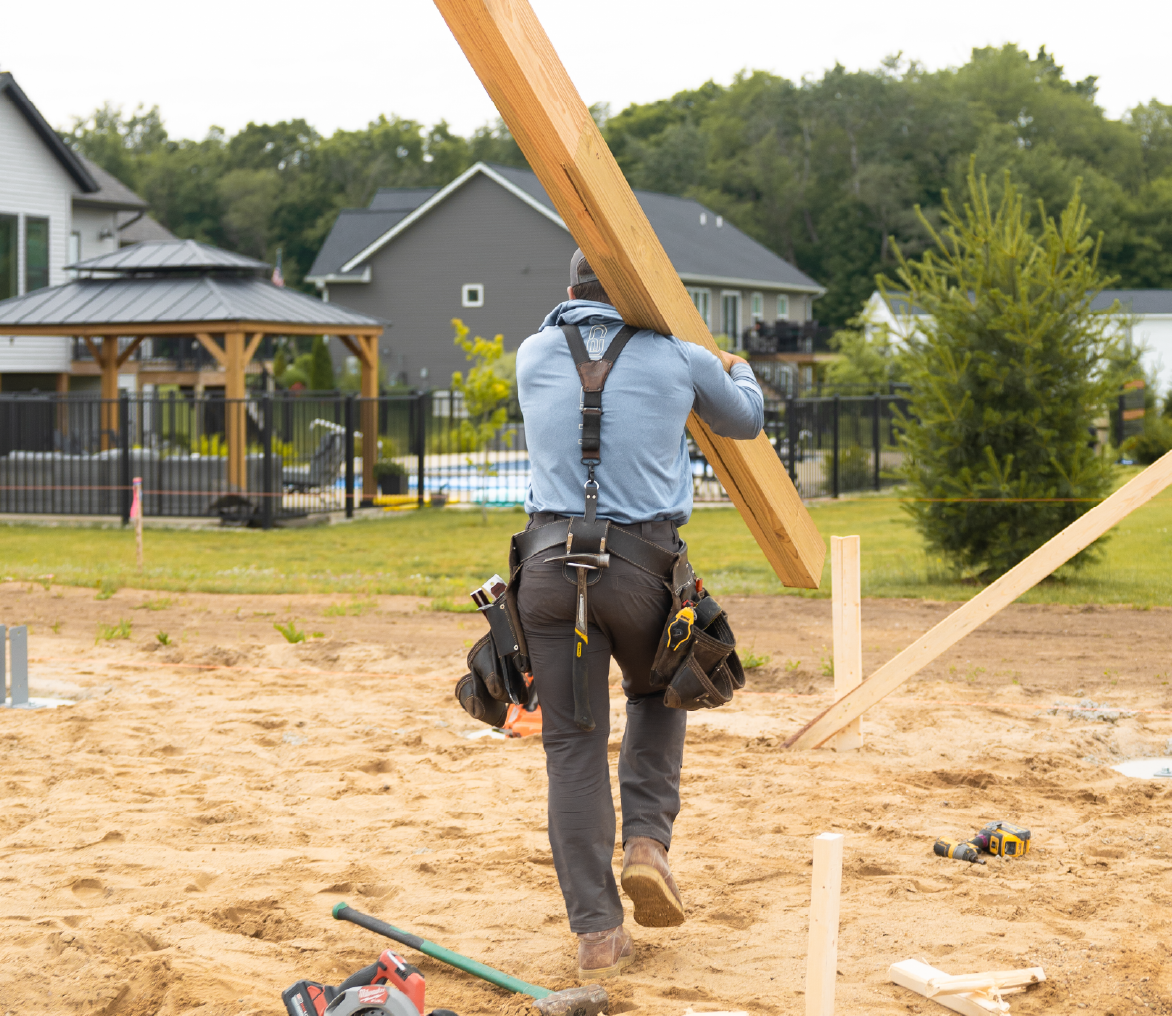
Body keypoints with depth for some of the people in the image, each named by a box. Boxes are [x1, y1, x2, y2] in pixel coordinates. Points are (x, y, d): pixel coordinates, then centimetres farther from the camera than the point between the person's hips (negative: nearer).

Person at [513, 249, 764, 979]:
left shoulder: (534, 356, 11)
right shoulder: (680, 358, 6)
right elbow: (745, 422, 26)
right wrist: (739, 371, 50)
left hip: (551, 562, 1)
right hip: (641, 567, -1)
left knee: (574, 746, 6)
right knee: (657, 696, 28)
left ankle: (598, 934, 3)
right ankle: (648, 842, 10)